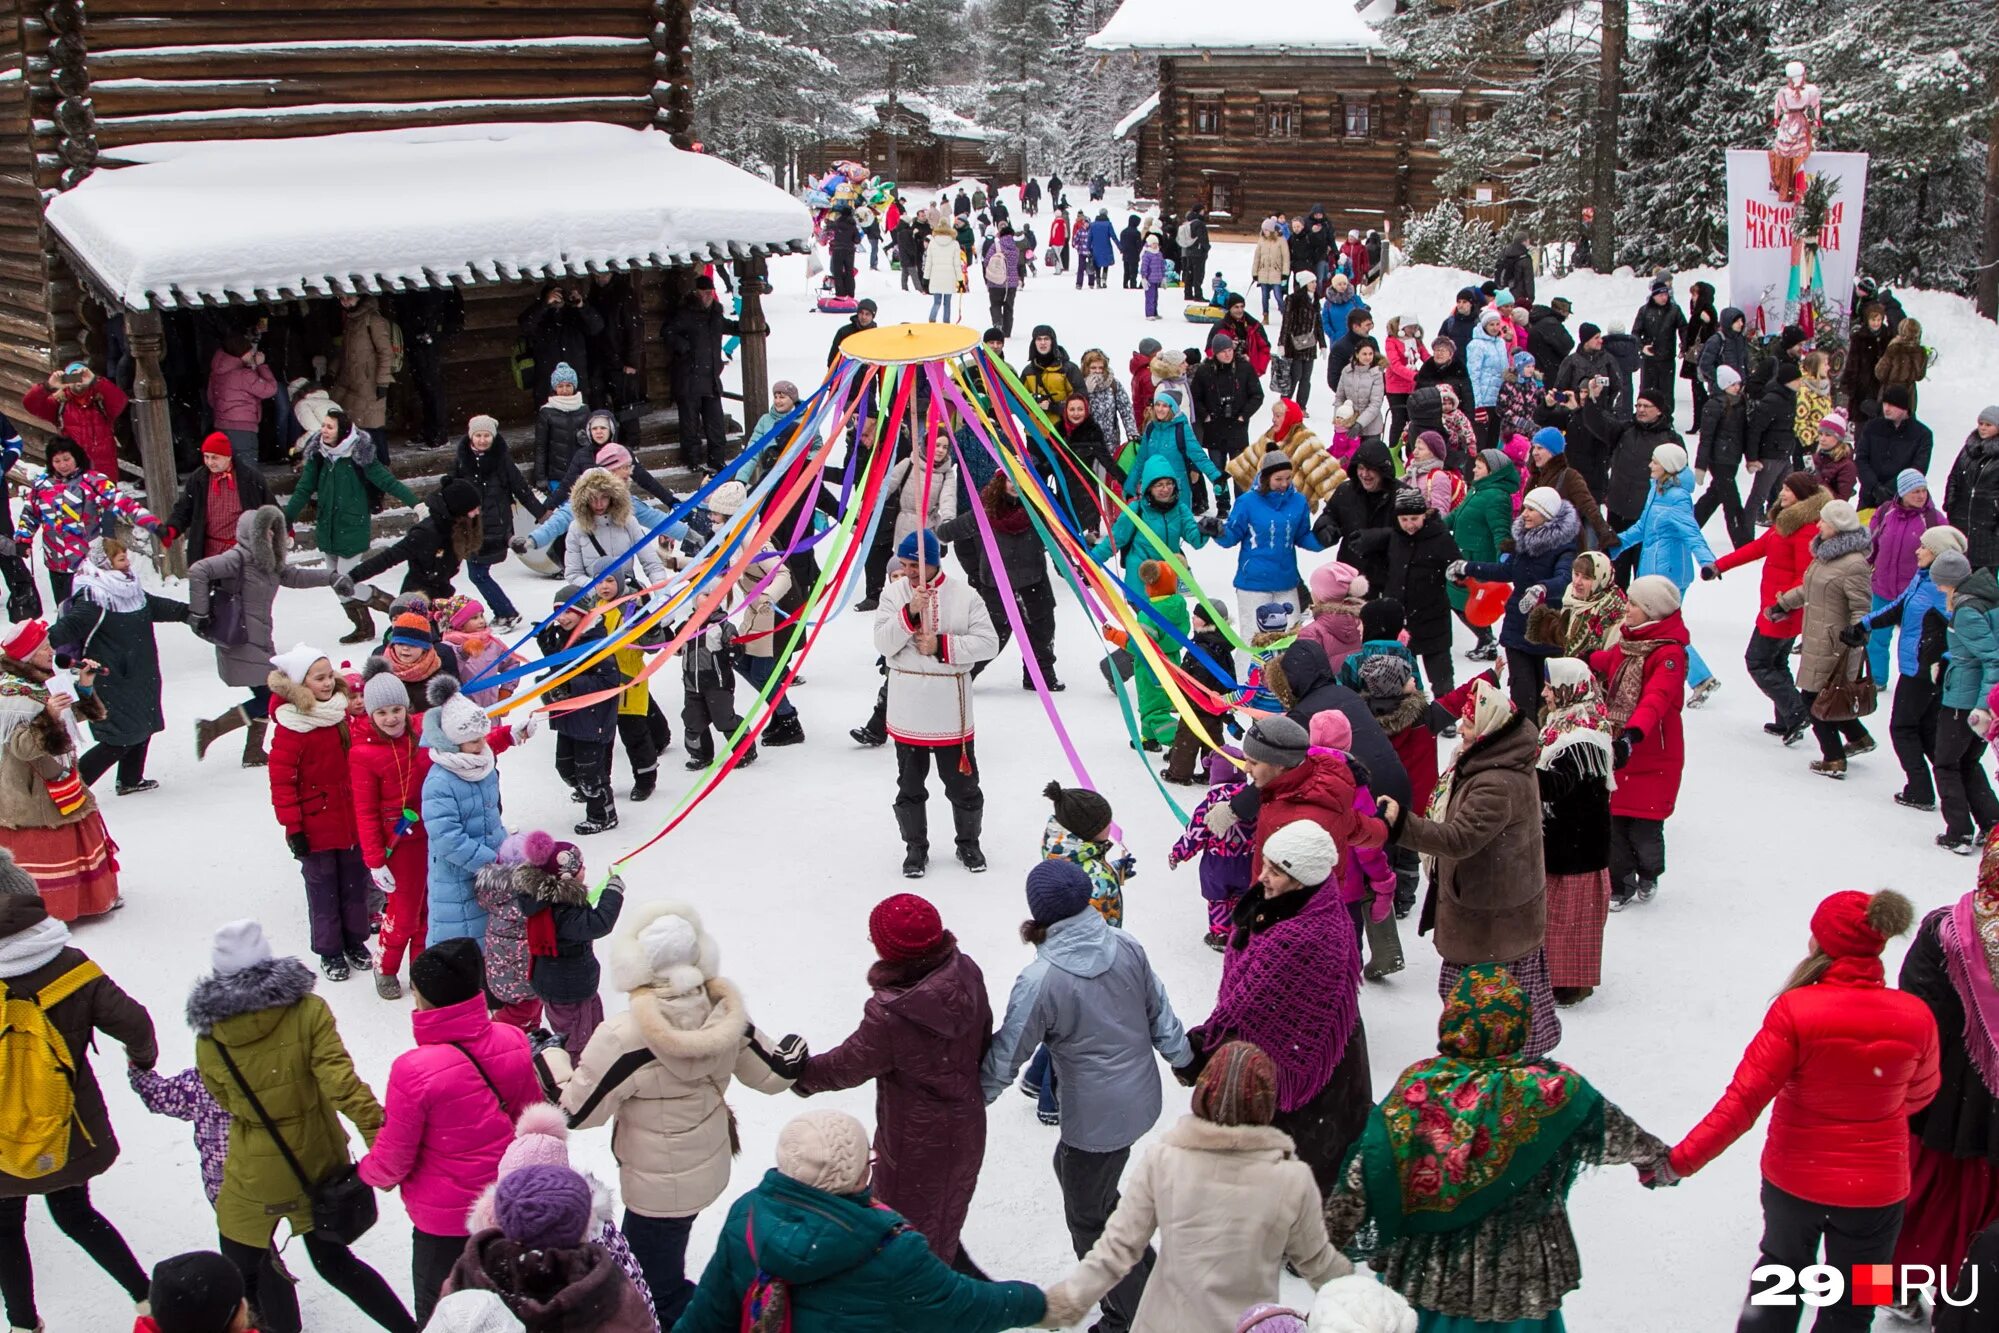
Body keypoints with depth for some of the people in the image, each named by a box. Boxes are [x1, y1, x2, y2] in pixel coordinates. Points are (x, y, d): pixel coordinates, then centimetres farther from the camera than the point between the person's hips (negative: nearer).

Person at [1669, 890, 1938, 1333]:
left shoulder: (1796, 1012, -25)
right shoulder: (1916, 1018, -17)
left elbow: (1743, 1100, -25)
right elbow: (1920, 1096, 3)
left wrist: (1680, 1161, -19)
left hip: (1793, 1179, -1)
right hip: (1875, 1189, 1)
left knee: (1781, 1268, 28)